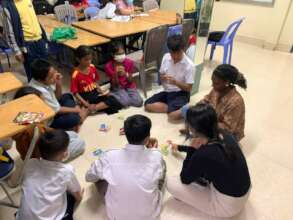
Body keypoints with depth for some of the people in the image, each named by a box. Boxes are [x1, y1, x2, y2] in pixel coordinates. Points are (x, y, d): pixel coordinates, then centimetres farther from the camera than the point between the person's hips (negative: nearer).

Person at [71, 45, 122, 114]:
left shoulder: (92, 67, 0)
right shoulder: (76, 75, -16)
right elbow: (75, 93, -13)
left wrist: (102, 92, -3)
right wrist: (87, 105, -21)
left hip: (95, 93, 7)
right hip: (86, 97, -7)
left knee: (113, 100, -16)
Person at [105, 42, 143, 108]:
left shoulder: (129, 62, -9)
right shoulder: (109, 66, -14)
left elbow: (131, 81, -5)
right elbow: (115, 84, -12)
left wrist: (125, 74, -26)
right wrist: (116, 73, -30)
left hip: (129, 86, 3)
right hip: (118, 87, -2)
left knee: (139, 102, -18)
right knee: (125, 102, -29)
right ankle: (112, 95, -2)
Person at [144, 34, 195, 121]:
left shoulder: (189, 65, -15)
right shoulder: (166, 57, -1)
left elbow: (188, 88, -13)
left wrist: (175, 82, -28)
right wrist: (162, 78, -15)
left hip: (181, 93, -6)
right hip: (167, 91, 6)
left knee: (173, 115, -32)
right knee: (147, 105, -14)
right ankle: (171, 108, -8)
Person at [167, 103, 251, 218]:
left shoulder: (203, 155, -33)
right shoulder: (224, 135, -11)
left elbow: (185, 179, -11)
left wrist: (192, 150, -18)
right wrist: (179, 147, 25)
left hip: (228, 205, -7)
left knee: (171, 183, -5)